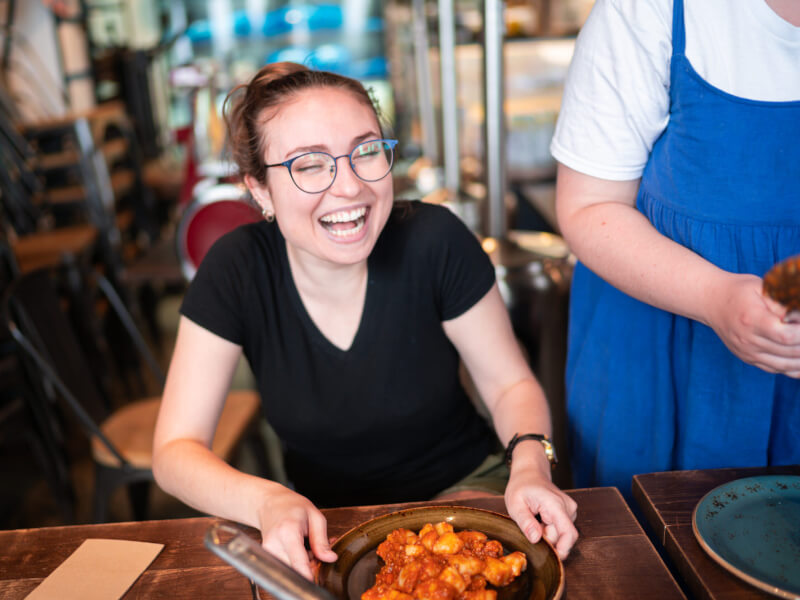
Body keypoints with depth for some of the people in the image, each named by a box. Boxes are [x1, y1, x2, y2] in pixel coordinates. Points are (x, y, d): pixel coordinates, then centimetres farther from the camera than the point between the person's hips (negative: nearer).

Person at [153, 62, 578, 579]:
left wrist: (530, 465, -28)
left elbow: (511, 384, -7)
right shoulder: (236, 269, -17)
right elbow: (176, 450, -14)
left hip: (459, 491, -1)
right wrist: (266, 501, -34)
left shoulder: (434, 241, -20)